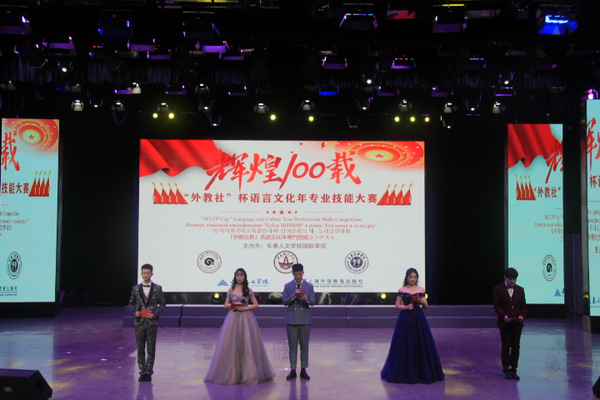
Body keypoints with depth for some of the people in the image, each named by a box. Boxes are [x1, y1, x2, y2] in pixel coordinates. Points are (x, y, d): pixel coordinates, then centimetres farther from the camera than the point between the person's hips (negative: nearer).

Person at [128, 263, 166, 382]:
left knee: (151, 349, 2)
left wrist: (155, 313, -11)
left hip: (152, 322, -2)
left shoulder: (157, 288, 2)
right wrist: (135, 312, -7)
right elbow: (131, 303, 13)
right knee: (140, 349, 5)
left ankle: (149, 372, 10)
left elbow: (163, 304, 4)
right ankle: (142, 372, 14)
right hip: (139, 322, 2)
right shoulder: (136, 289, 7)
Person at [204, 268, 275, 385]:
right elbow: (226, 304, 10)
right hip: (233, 318, 1)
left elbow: (256, 304, 4)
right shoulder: (231, 290, 7)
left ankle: (248, 372, 7)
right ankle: (231, 372, 6)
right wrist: (234, 305, -9)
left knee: (247, 344, -2)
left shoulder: (248, 290, 4)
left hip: (246, 318, -1)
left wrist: (244, 308, -8)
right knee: (231, 344, -2)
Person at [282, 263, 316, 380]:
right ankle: (293, 370, 9)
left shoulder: (309, 286, 4)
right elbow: (284, 302, -3)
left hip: (305, 320, 0)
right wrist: (294, 296, -20)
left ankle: (303, 370, 11)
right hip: (291, 320, 0)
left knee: (304, 346, 4)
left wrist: (306, 299, -26)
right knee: (292, 346, 3)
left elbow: (312, 302, -3)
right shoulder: (288, 286, 4)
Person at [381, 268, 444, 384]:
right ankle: (404, 372, 10)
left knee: (421, 344, 2)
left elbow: (426, 306, 10)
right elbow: (397, 305, 3)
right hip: (405, 319, -2)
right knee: (405, 345, -1)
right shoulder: (402, 290, 2)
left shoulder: (421, 290, 7)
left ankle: (422, 372, 14)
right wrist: (406, 307, -14)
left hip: (419, 319, 2)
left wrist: (423, 302, -11)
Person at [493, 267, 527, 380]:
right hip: (504, 323, -3)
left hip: (517, 323, 3)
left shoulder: (520, 289, 8)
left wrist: (521, 316, -10)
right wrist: (504, 316, -18)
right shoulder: (498, 289, -1)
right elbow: (497, 306, -4)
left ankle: (513, 370, 14)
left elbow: (524, 306, 9)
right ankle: (506, 370, 11)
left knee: (516, 347, 5)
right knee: (506, 346, 2)